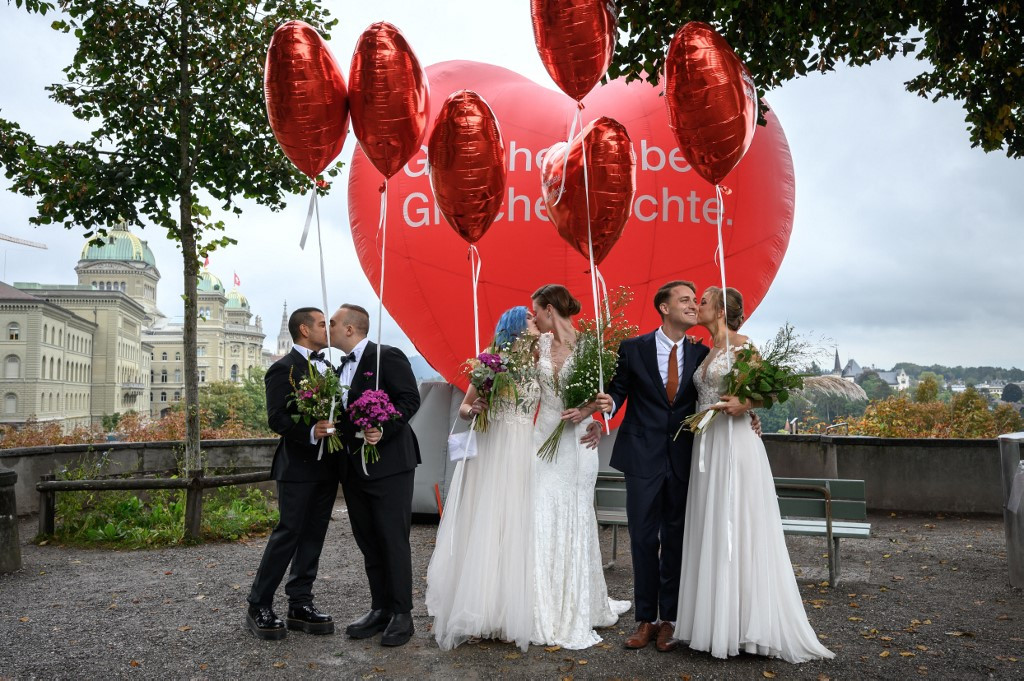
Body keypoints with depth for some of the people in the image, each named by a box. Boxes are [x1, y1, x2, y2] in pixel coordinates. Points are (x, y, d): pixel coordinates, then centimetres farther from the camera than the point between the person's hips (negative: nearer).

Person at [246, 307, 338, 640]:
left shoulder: (326, 366, 17)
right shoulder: (284, 369, -7)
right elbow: (276, 418, -16)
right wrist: (310, 433, -30)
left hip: (327, 465, 8)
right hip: (298, 465, -7)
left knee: (313, 536, 10)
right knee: (288, 534, -3)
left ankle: (300, 605, 18)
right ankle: (259, 607, 10)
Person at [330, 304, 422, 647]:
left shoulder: (387, 357, -8)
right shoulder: (341, 368, 17)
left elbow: (410, 398, -15)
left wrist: (383, 429, -26)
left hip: (388, 464, -8)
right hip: (354, 467, 8)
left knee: (394, 541, -1)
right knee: (368, 542, 13)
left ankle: (402, 614, 9)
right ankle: (380, 608, 24)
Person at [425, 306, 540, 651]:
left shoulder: (537, 362, 11)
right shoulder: (490, 357, 2)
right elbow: (463, 408, 4)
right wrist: (473, 410, -17)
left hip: (523, 454, 3)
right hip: (490, 451, -3)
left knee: (516, 529, 3)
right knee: (483, 528, -1)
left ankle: (511, 611, 10)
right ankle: (477, 611, 6)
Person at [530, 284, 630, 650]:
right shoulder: (540, 344, 5)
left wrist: (587, 411, -20)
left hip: (577, 440, -4)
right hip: (544, 437, 4)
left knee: (575, 520, 4)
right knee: (542, 520, 3)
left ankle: (578, 612, 21)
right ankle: (547, 611, 18)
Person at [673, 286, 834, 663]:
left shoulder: (741, 345, -5)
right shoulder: (707, 352, 16)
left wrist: (745, 404, -23)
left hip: (735, 443, -8)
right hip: (707, 444, 8)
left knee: (738, 528, -4)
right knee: (711, 529, 9)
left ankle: (744, 623, 5)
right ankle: (714, 620, 17)